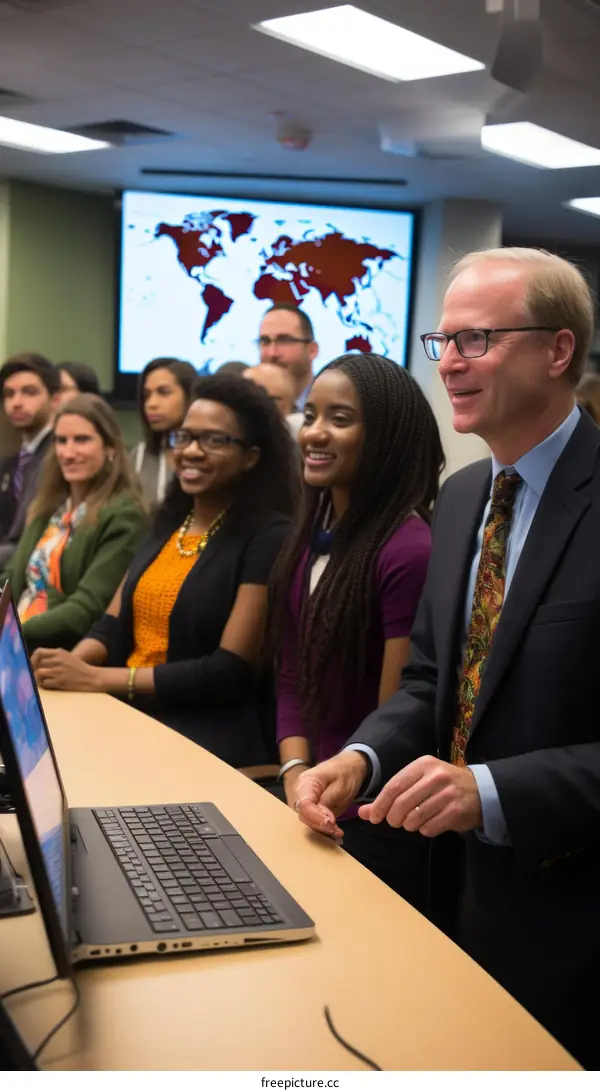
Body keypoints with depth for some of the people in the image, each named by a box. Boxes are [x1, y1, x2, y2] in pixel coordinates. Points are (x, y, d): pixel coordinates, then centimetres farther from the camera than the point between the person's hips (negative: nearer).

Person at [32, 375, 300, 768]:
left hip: (206, 736, -6)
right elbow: (115, 622, 12)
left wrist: (97, 679, -17)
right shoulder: (169, 521, 13)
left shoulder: (268, 536, -9)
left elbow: (232, 670, -15)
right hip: (128, 712, 6)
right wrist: (72, 662, -12)